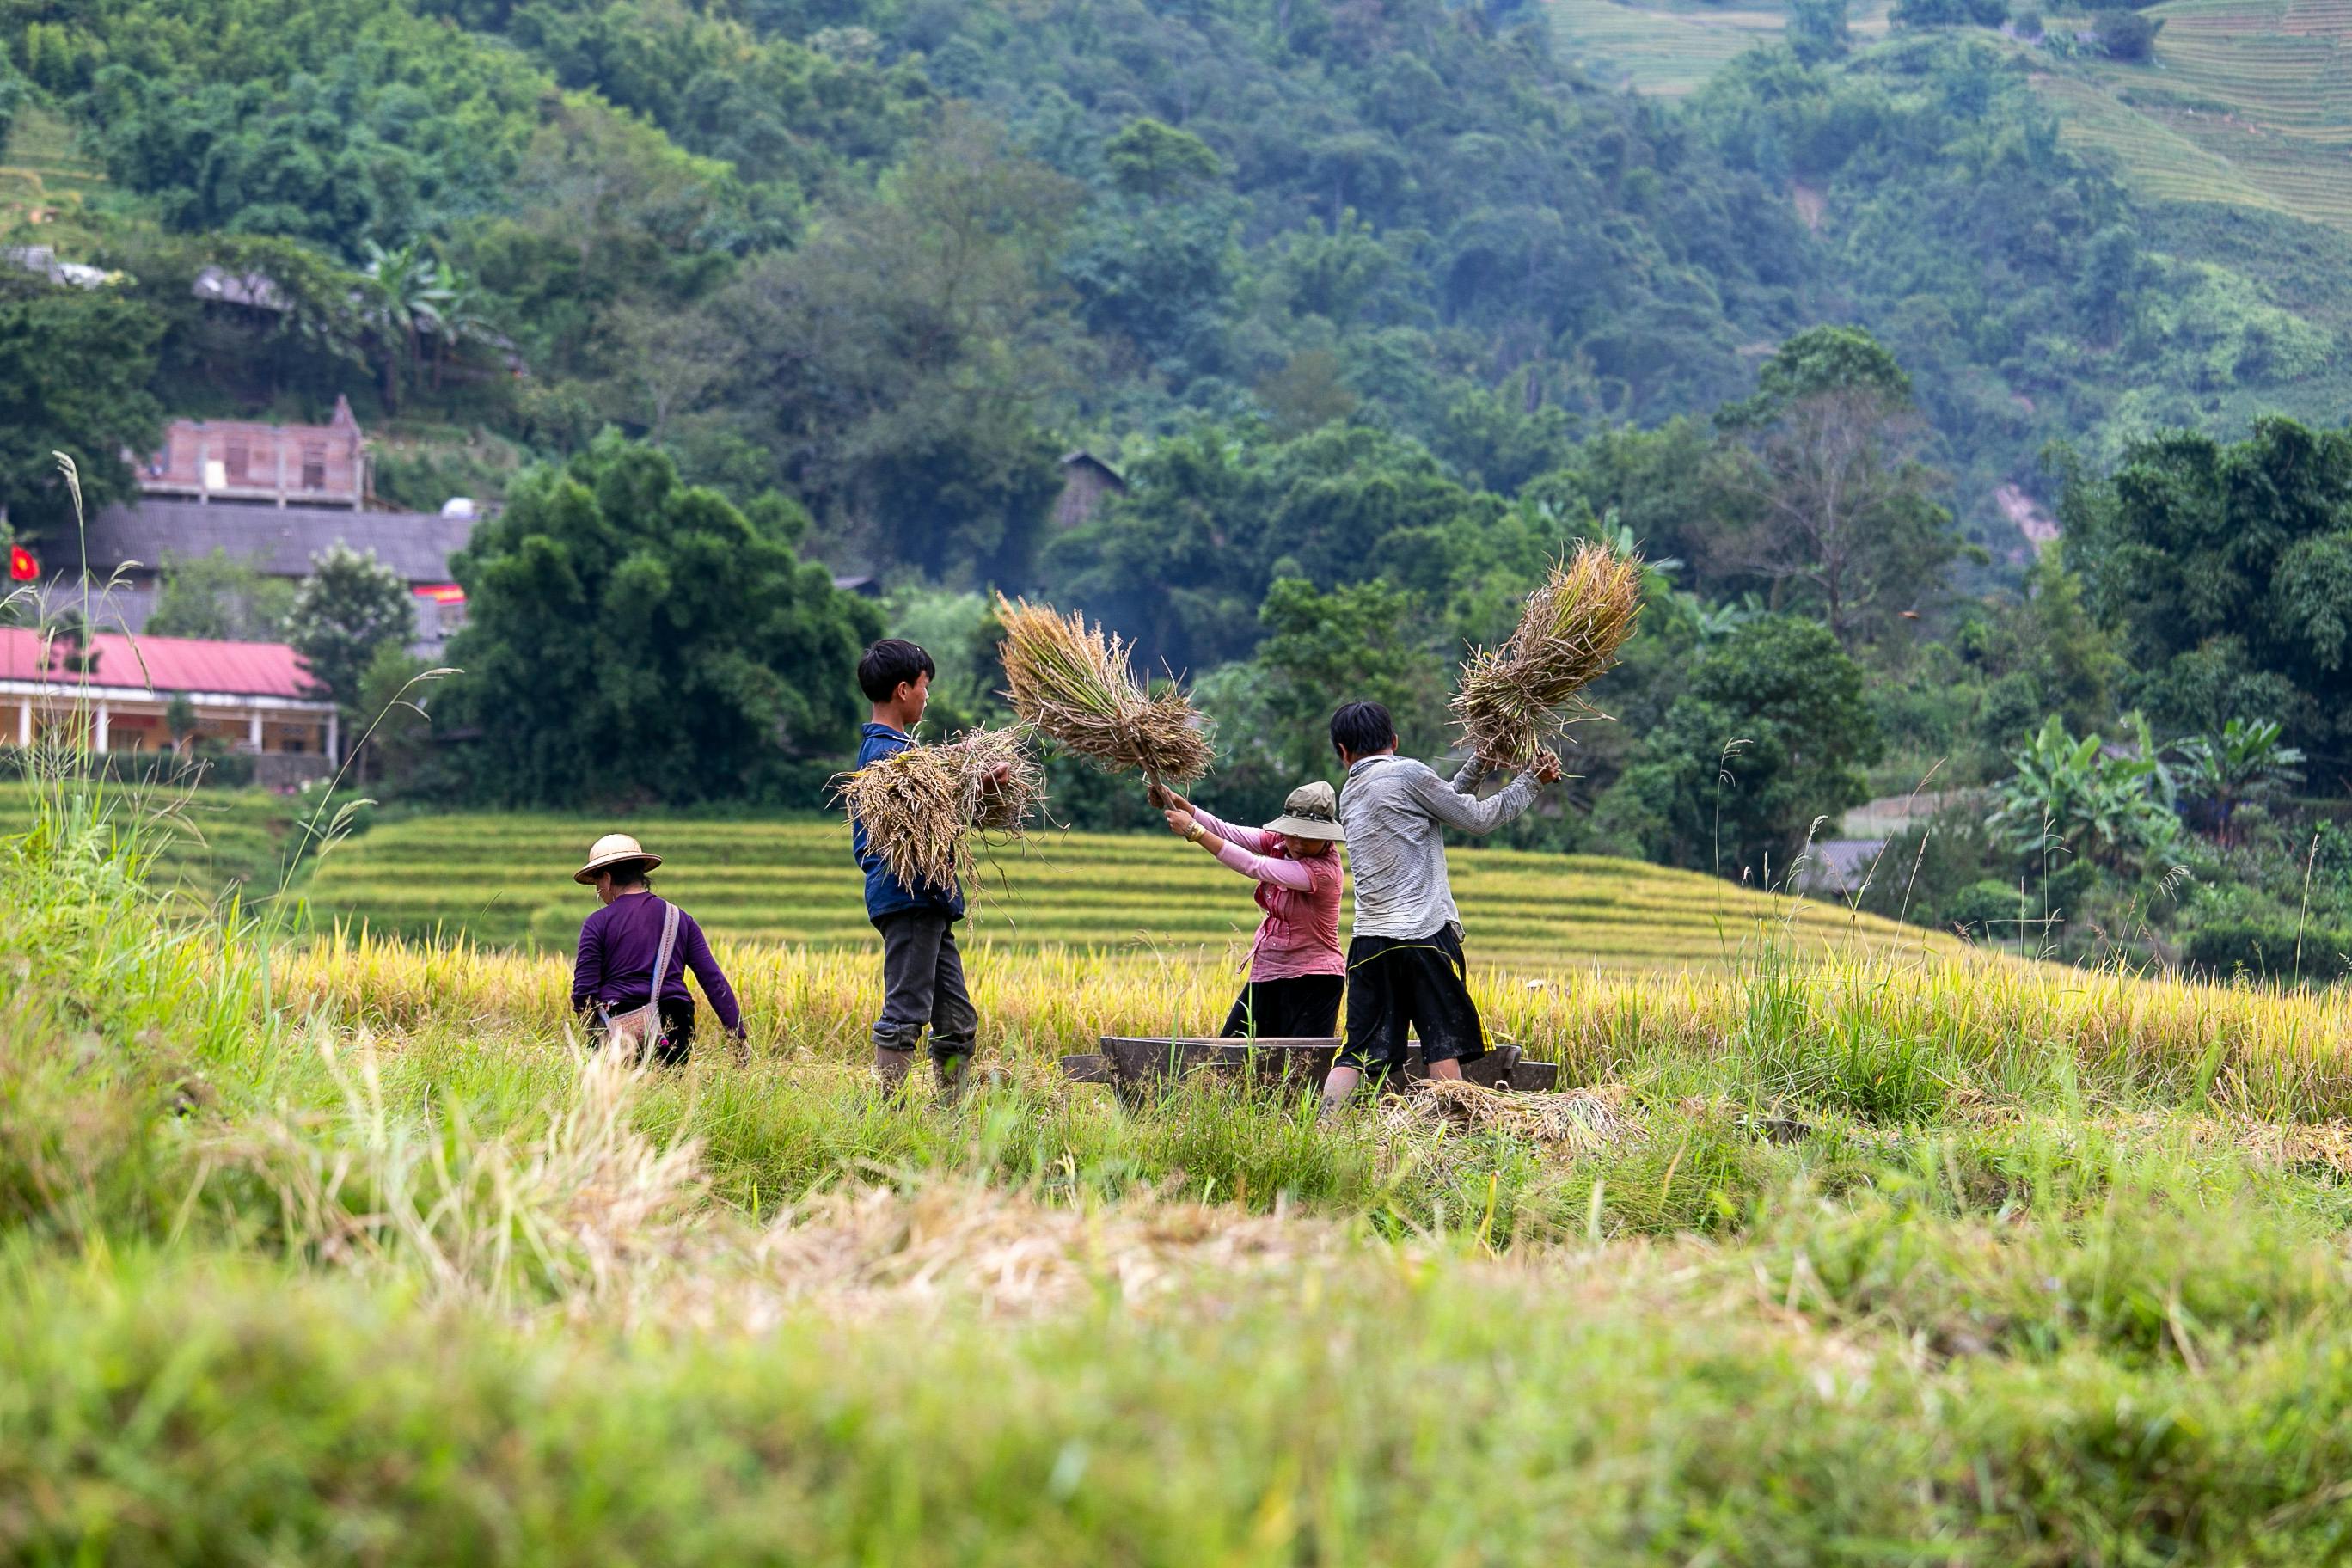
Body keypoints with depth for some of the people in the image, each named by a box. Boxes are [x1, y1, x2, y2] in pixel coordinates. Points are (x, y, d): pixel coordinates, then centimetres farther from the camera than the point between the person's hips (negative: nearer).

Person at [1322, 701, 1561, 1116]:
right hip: (1425, 934, -5)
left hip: (1369, 941, 5)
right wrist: (1533, 781, 14)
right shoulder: (1407, 774, -3)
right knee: (1444, 1048, -1)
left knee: (1358, 1052, 3)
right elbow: (1478, 818, 3)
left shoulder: (1350, 794, 17)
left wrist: (1480, 765, 22)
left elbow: (1444, 801, 23)